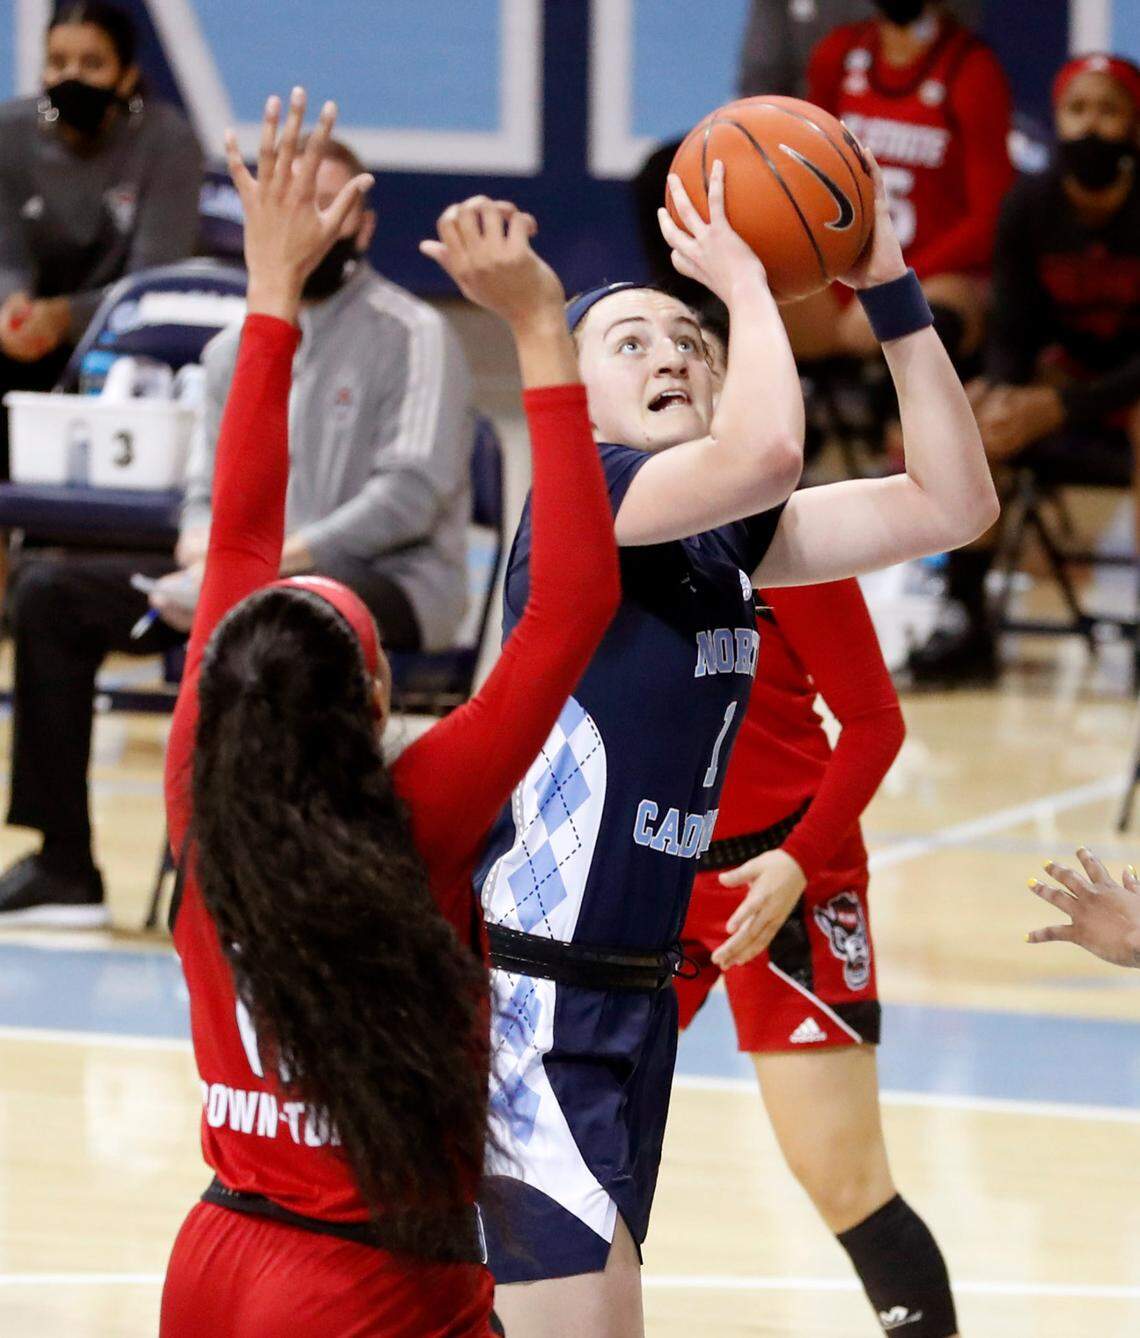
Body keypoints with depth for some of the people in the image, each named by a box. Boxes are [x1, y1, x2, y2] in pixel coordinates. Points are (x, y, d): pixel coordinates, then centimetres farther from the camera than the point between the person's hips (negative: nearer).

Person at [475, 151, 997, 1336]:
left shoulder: (726, 533, 9)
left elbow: (952, 504, 5)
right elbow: (763, 453, -32)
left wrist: (892, 291, -1)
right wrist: (743, 279, -17)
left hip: (634, 994, 8)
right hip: (528, 999, -8)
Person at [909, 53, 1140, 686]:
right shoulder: (1030, 206, -8)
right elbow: (1013, 336, -6)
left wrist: (1057, 407, -34)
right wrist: (1005, 395, -29)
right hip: (1074, 368, 5)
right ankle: (966, 622, -16)